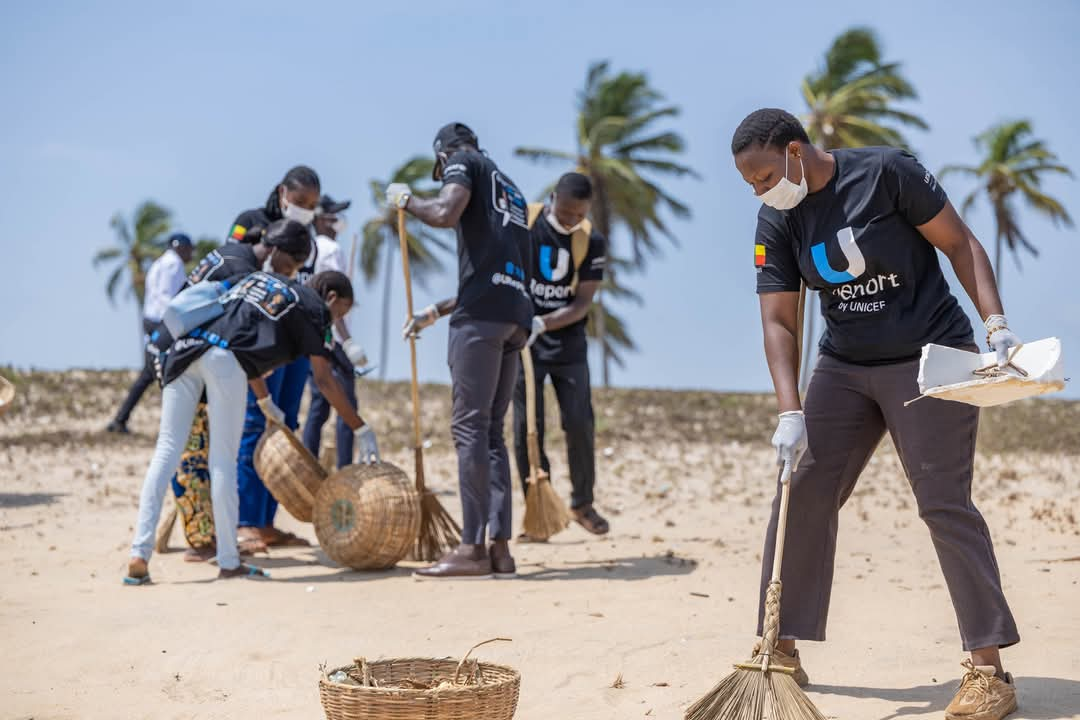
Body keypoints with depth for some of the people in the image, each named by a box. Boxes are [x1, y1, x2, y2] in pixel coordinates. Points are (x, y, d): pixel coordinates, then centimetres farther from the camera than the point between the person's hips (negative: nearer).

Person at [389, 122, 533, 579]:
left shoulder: (464, 162, 7)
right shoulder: (510, 189, 30)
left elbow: (446, 214, -15)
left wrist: (405, 201, 5)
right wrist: (435, 313, 36)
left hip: (482, 315, -8)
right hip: (515, 315, 8)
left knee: (470, 427, -8)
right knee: (490, 431, 9)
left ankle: (473, 548, -10)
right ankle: (499, 548, 5)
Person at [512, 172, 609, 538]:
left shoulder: (590, 240, -7)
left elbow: (583, 303, -10)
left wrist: (542, 323, -24)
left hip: (568, 344, 2)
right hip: (524, 342, -1)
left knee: (580, 425, 2)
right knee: (527, 429, -3)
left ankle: (583, 503, 21)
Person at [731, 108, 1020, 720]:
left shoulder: (887, 173, -14)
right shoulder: (775, 224, -1)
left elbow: (960, 243, -8)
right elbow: (779, 322, -4)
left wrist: (997, 324, -18)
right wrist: (791, 414, -14)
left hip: (931, 359, -5)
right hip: (845, 368, 5)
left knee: (945, 504, -9)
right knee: (801, 497, 0)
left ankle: (990, 670, -3)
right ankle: (783, 649, 10)